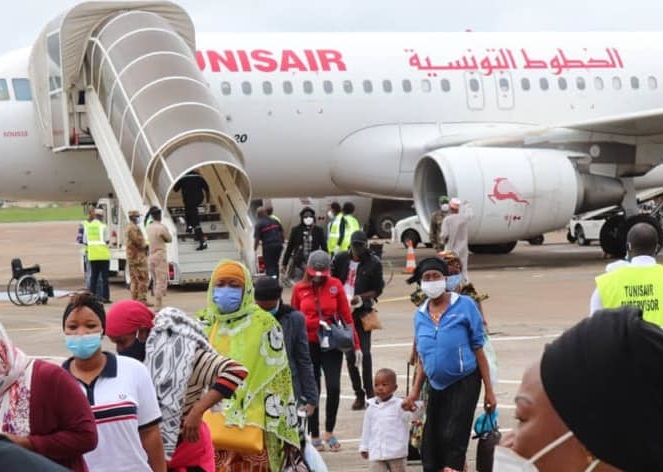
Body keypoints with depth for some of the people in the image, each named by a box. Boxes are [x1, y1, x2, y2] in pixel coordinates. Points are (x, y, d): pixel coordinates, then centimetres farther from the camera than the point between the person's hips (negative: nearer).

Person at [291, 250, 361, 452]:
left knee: (334, 387, -8)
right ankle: (315, 436, 16)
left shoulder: (335, 285, -2)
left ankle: (329, 432, 12)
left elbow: (346, 315, 1)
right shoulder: (299, 288, -2)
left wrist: (356, 345, 0)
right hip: (308, 345, 0)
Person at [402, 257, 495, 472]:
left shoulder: (464, 306, -7)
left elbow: (478, 349, -6)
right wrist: (415, 391, 7)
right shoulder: (420, 315, 6)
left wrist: (489, 390, -8)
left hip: (464, 383, -5)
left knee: (453, 438, -14)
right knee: (430, 445, 5)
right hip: (436, 386, 5)